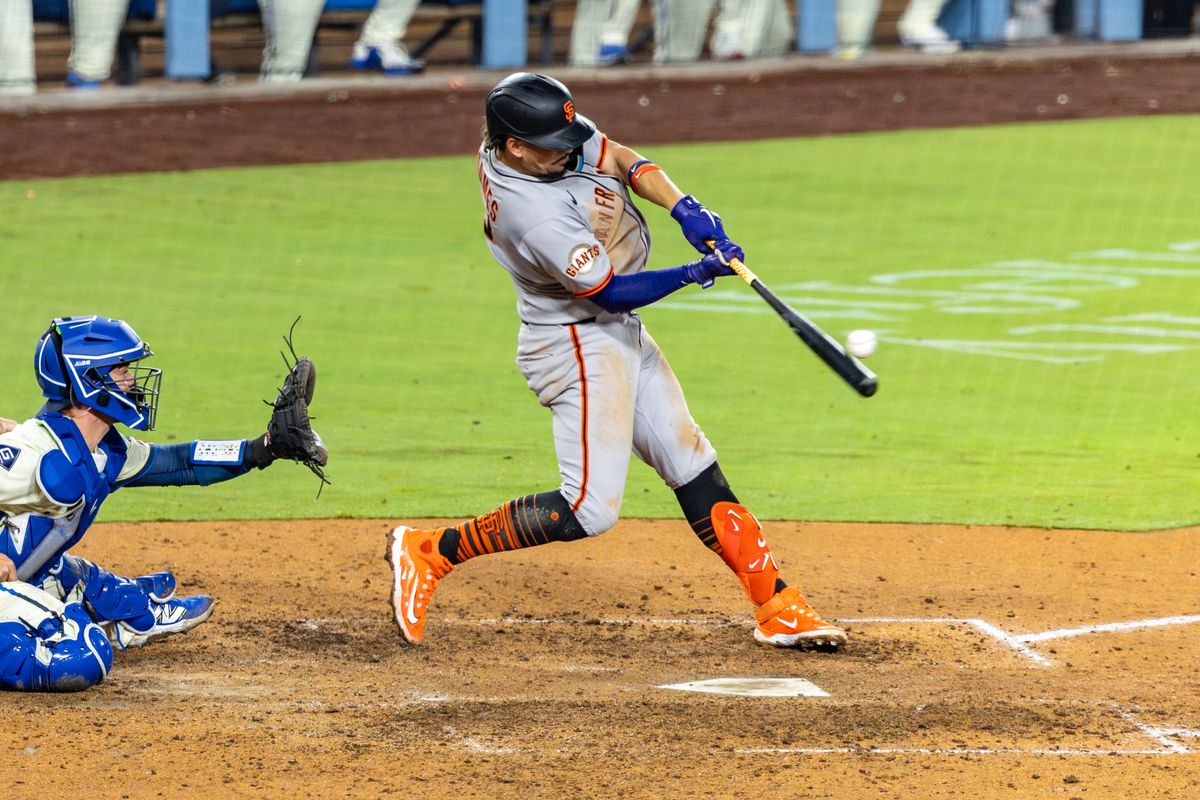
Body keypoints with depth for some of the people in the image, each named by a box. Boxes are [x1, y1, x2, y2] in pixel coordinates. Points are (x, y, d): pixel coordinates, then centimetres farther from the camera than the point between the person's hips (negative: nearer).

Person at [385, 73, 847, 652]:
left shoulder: (542, 134, -7)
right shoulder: (537, 215, -31)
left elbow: (620, 159, 3)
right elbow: (612, 292, -23)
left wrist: (683, 207, -12)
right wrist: (694, 274, -21)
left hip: (620, 335, 10)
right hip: (578, 347, -10)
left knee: (693, 467, 10)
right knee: (590, 508, -15)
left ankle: (777, 607, 14)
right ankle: (430, 553, -6)